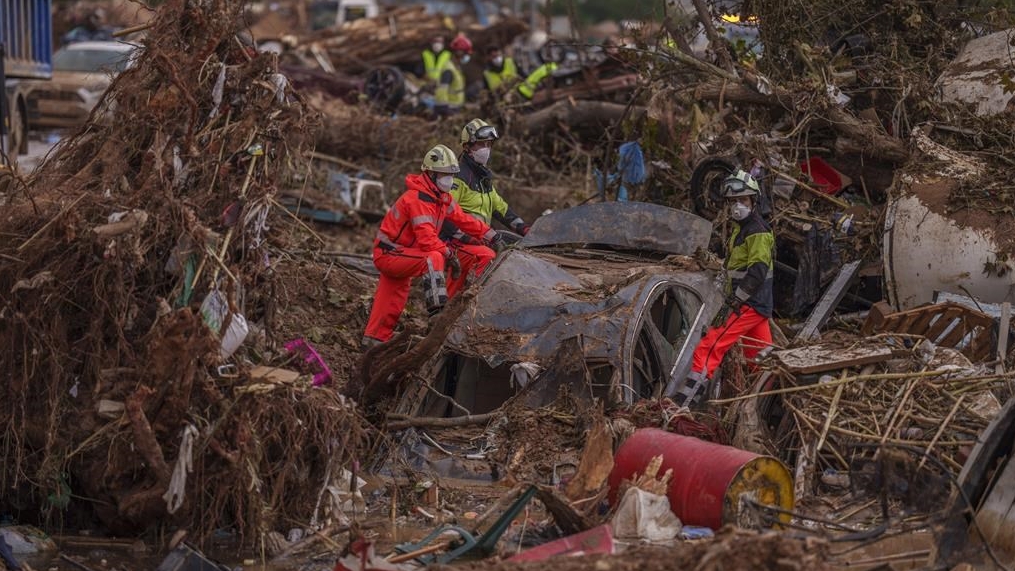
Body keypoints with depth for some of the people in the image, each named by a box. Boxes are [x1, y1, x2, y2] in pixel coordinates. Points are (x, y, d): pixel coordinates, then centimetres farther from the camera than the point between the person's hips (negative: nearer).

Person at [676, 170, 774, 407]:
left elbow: (757, 273, -22)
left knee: (707, 350, -15)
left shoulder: (757, 231, -12)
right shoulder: (742, 228, 19)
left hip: (749, 305, -10)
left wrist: (733, 303, -23)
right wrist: (731, 300, 20)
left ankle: (682, 405, -20)